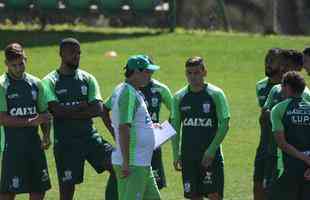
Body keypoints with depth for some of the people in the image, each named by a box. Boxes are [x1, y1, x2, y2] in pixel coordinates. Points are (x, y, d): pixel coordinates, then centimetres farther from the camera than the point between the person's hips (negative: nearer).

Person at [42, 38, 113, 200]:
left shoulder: (87, 79, 8)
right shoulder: (50, 81, -2)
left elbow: (98, 109, -5)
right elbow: (56, 110, -16)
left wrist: (70, 112, -13)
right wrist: (83, 106, -9)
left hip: (89, 136, 3)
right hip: (65, 141, -3)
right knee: (67, 187, 1)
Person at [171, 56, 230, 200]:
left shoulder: (216, 94, -4)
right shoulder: (179, 97, 6)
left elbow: (224, 125, -6)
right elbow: (175, 126, 10)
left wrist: (211, 150, -13)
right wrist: (176, 154, 2)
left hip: (211, 156, -3)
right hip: (188, 155, 3)